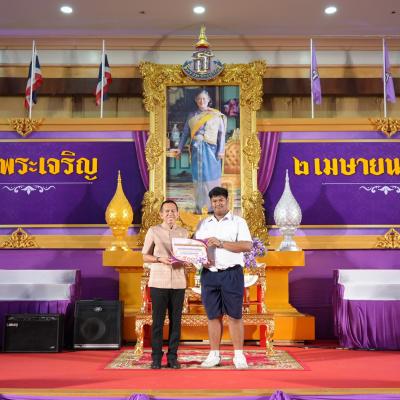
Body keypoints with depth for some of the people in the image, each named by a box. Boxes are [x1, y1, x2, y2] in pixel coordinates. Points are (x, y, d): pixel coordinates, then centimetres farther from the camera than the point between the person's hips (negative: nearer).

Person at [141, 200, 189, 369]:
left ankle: (172, 357, 12)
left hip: (178, 283, 2)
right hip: (158, 282, -2)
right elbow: (145, 256, 6)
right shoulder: (153, 231, 4)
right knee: (158, 320, 0)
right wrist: (160, 259, -12)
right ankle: (156, 357, 9)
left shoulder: (184, 232, 11)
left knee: (175, 321, 4)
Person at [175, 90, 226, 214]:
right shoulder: (192, 116, 10)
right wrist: (179, 148, 4)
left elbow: (221, 133, 0)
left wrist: (221, 150, -8)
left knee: (212, 175, -2)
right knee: (198, 176, 3)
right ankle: (199, 206, 9)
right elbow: (185, 133, 11)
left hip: (211, 149, -2)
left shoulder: (216, 115, 4)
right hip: (197, 149, 2)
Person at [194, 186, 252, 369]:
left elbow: (247, 245, -9)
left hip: (232, 273, -3)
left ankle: (239, 355, 7)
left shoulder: (238, 222, 4)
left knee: (234, 315, 0)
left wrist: (221, 243, -15)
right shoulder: (203, 224, 15)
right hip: (209, 274, 3)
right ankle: (214, 355, 14)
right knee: (213, 315, 6)